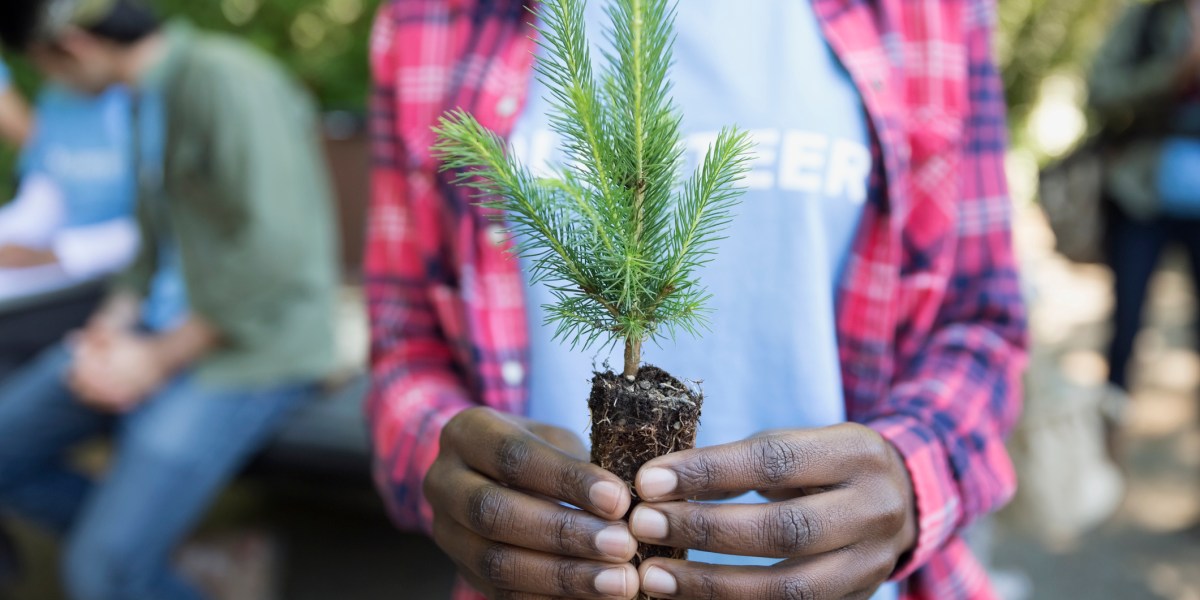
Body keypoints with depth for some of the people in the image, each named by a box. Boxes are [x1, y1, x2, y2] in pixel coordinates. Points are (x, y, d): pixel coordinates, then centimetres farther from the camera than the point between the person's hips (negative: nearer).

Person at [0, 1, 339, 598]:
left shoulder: (227, 79, -18)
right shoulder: (149, 98, 9)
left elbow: (274, 254, -24)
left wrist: (158, 360, -16)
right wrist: (115, 319, 0)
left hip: (253, 343, -9)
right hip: (166, 323, 9)